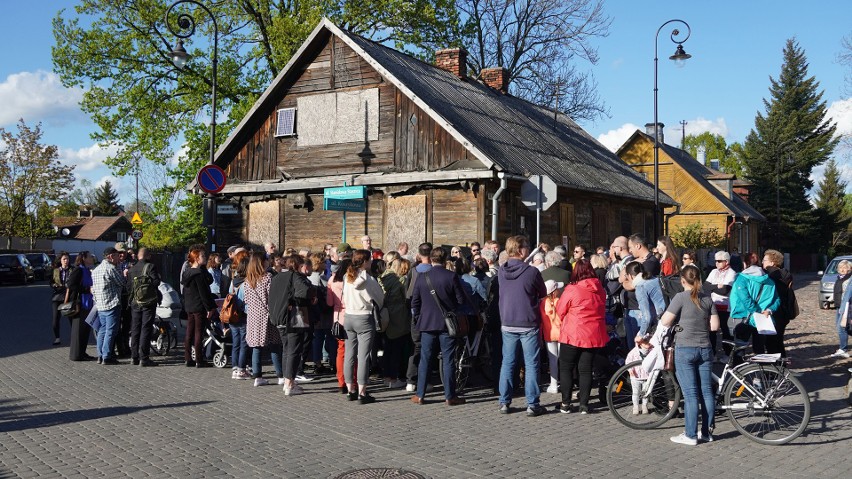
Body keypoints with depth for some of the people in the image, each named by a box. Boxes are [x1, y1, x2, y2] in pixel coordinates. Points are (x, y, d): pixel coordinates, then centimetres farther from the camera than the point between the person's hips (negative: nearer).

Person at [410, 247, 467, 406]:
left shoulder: (422, 277, 0)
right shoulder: (452, 276, -9)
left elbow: (414, 302, 4)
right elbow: (461, 300, -5)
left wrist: (418, 319, 16)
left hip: (427, 323, 2)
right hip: (448, 323, -2)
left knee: (425, 359, 8)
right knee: (448, 360, 3)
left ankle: (420, 395, 11)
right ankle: (450, 396, 6)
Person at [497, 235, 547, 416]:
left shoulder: (501, 272, 0)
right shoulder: (532, 272, -13)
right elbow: (543, 294, 1)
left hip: (507, 324, 4)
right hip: (529, 325, -4)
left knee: (507, 363, 11)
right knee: (531, 365, 3)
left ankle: (504, 403, 14)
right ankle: (532, 404, 5)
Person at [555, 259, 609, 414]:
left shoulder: (571, 289, -13)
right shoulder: (600, 289, 2)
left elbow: (560, 311, -4)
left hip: (573, 335, -4)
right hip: (595, 336, 4)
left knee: (566, 368, 9)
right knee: (586, 369, 10)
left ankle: (565, 403, 8)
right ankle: (584, 404, 9)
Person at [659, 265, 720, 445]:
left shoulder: (681, 297, -10)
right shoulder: (707, 299, 5)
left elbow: (665, 322, -12)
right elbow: (714, 325, 3)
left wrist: (677, 323, 8)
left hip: (685, 349, -5)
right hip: (705, 349, 5)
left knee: (690, 393, -2)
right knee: (706, 391, 9)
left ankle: (690, 435, 2)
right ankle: (706, 432, 17)